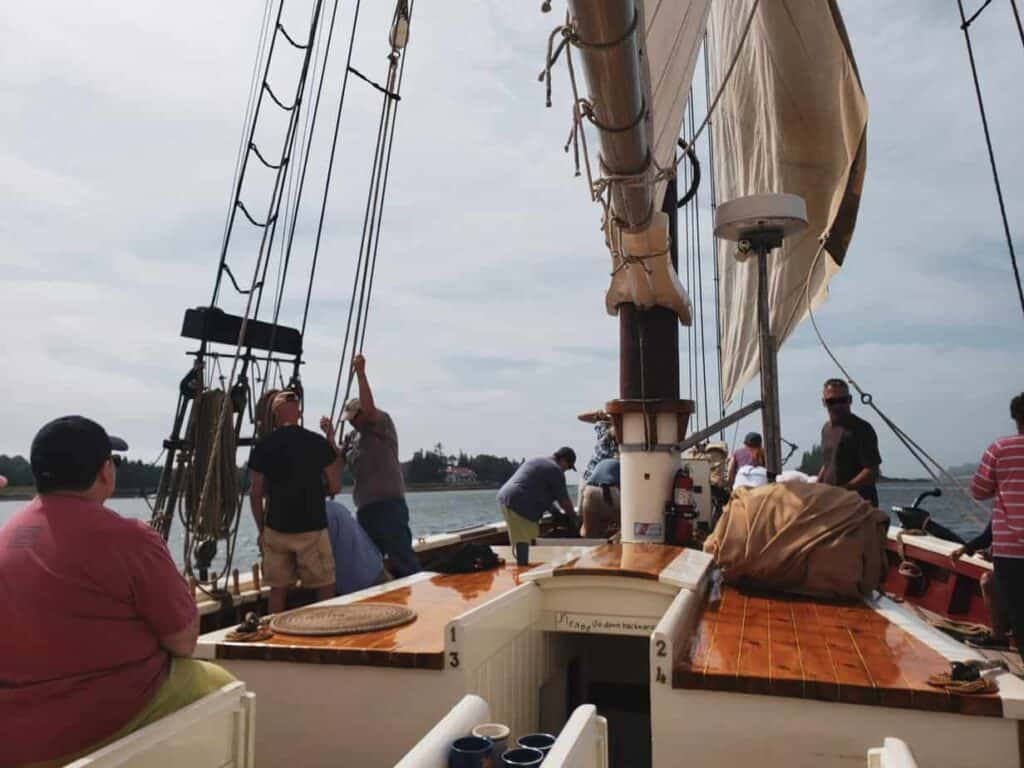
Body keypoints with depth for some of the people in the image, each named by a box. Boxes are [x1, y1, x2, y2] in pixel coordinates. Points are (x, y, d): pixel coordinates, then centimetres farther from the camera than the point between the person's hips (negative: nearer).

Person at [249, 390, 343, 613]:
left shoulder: (263, 446, 0)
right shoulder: (319, 442, -6)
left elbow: (255, 494, 3)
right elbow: (335, 487, 1)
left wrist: (261, 529, 15)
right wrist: (333, 444, 6)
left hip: (276, 529, 3)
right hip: (312, 528, -3)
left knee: (278, 589, 12)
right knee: (325, 588, 6)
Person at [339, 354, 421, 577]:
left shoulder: (383, 424, -3)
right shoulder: (352, 436, 18)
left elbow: (369, 408, -22)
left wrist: (360, 373, -24)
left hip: (389, 504, -8)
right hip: (365, 508, 8)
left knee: (402, 559, -8)